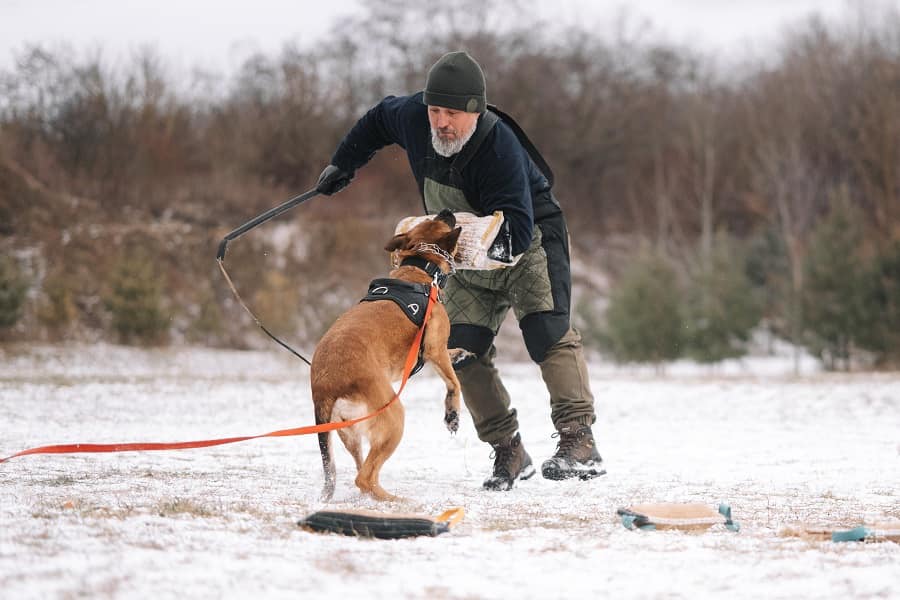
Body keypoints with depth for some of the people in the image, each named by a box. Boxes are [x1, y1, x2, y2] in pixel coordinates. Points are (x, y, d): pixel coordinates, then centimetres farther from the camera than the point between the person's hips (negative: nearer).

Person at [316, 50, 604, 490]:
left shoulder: (500, 148, -34)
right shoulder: (412, 116, -16)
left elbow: (516, 233, -38)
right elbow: (378, 119, 11)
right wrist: (344, 163, 15)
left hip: (530, 244, -7)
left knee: (547, 333, -26)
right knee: (463, 353, -4)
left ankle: (579, 443, -34)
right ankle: (508, 453, 4)